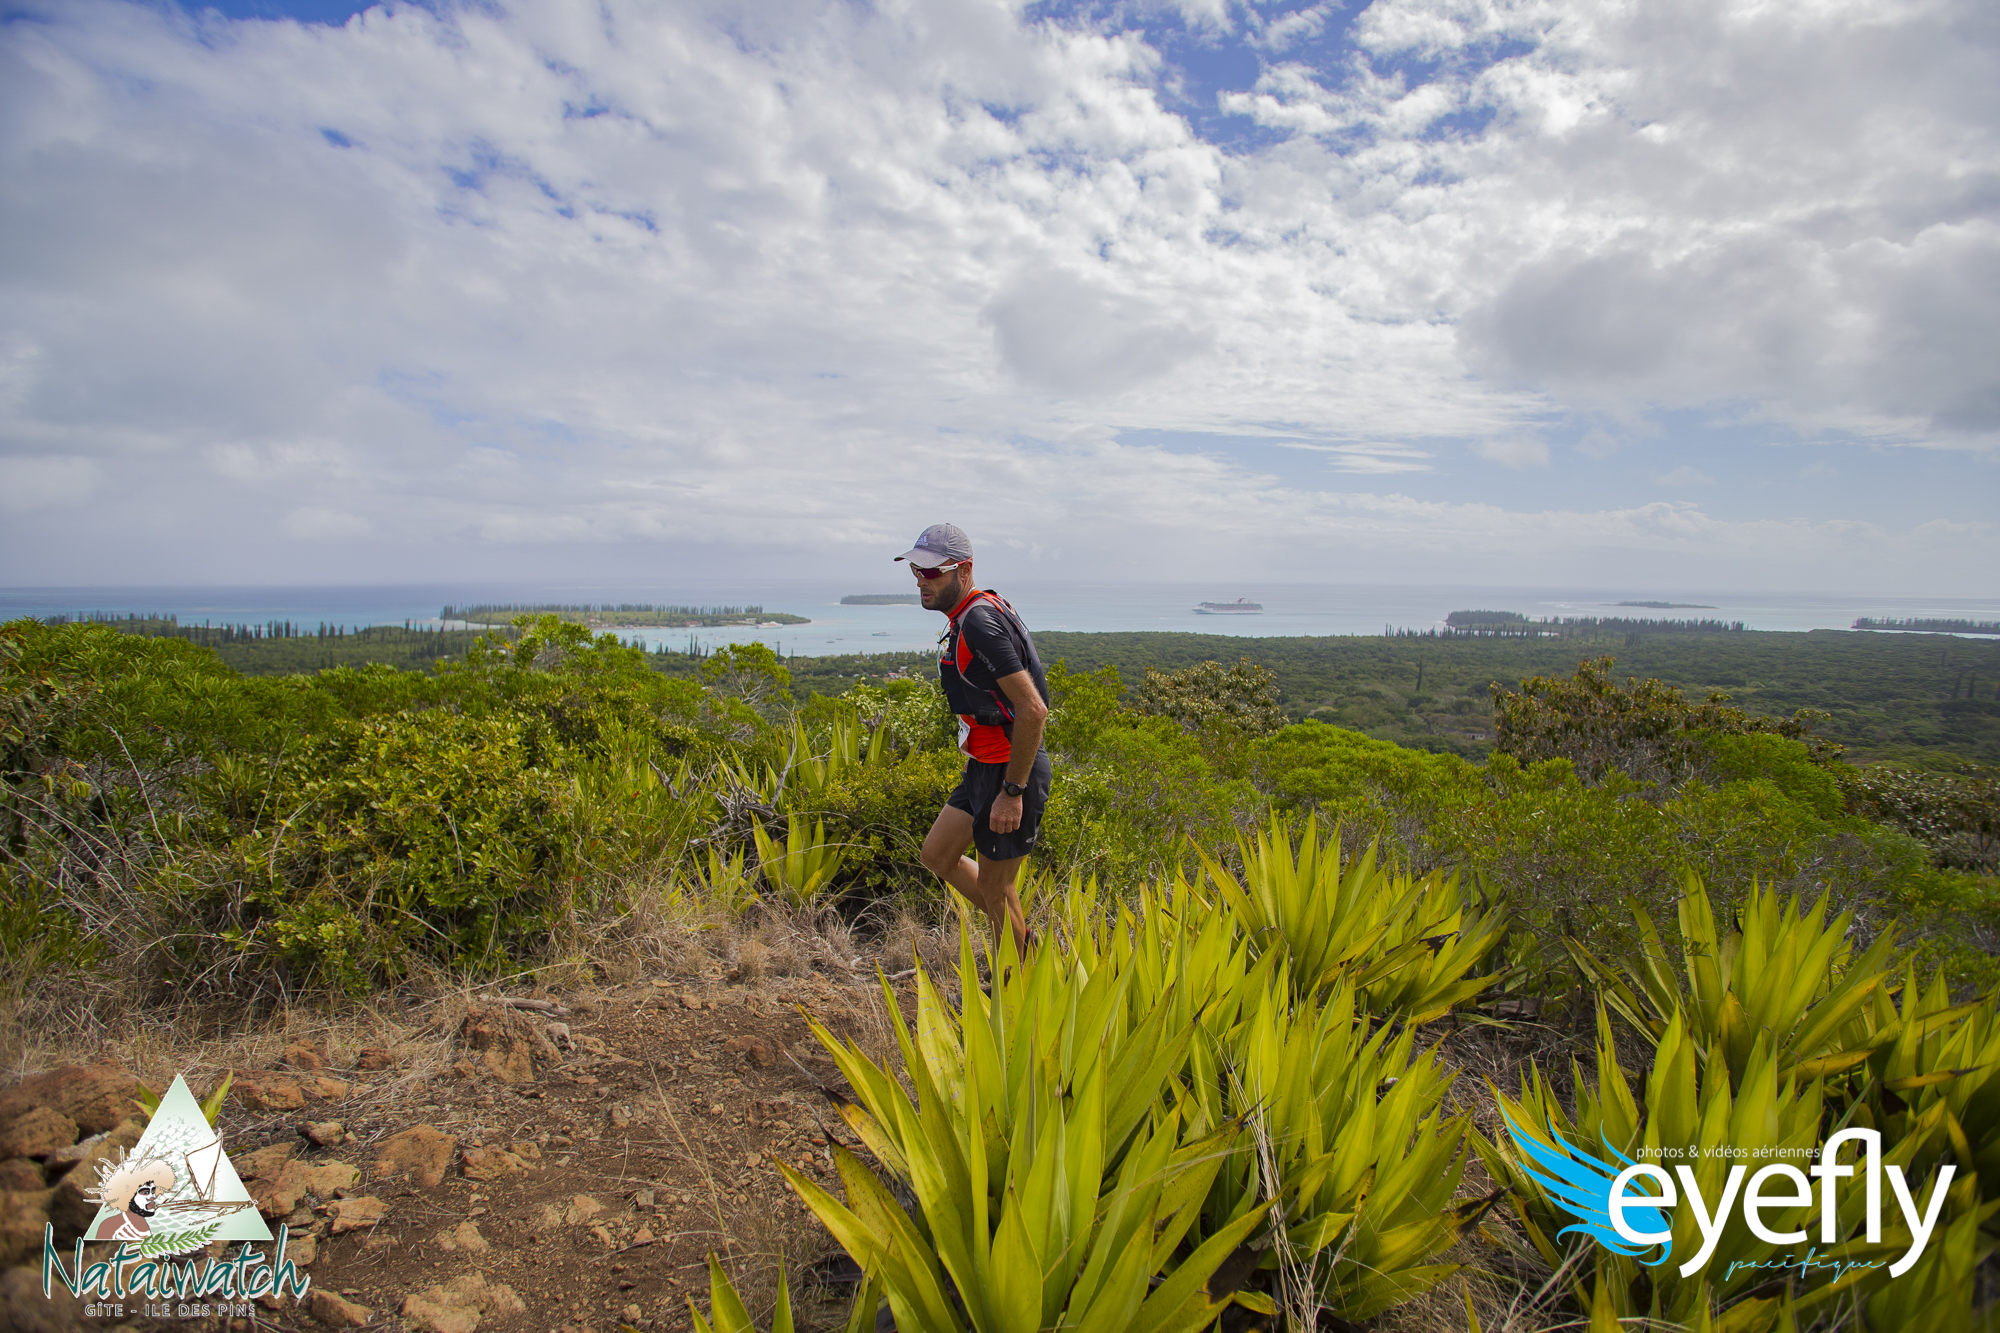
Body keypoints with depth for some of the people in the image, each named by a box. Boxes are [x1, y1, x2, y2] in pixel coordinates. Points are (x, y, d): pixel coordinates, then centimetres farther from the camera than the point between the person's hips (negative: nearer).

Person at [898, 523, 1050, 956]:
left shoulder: (981, 622, -23)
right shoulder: (963, 617, 10)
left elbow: (1033, 710, -28)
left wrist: (1012, 791, -24)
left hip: (1013, 770, -10)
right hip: (985, 767, 10)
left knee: (995, 888, 4)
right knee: (937, 854, 18)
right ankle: (1023, 942, 30)